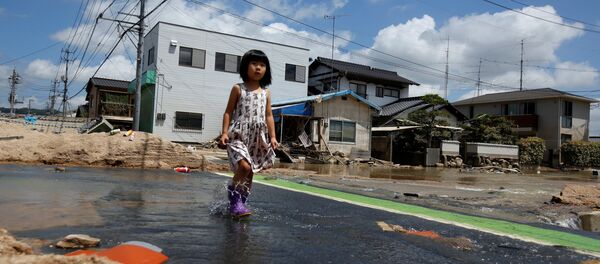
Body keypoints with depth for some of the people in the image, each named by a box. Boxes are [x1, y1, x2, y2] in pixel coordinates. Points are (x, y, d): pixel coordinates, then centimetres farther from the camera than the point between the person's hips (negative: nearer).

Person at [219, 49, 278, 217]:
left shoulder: (266, 93, 13)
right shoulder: (238, 89, 3)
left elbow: (269, 116, 12)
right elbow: (228, 112, 2)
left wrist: (272, 136, 2)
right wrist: (224, 132, -9)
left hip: (258, 138, 5)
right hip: (239, 135, -4)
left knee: (250, 172, 7)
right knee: (245, 166, -24)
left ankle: (239, 203, 18)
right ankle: (233, 193, -1)